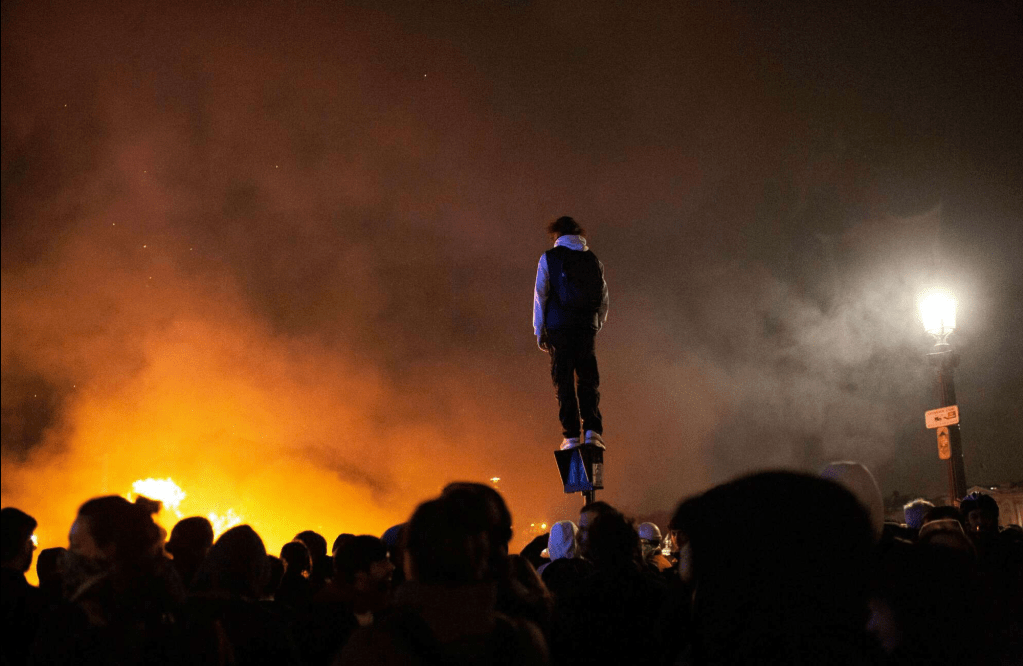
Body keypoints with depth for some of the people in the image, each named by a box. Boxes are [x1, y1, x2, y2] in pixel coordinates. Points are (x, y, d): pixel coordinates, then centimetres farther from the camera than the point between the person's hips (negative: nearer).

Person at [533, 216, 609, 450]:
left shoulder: (549, 258, 3)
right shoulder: (594, 260, 14)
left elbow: (540, 295, 0)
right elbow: (604, 298, 15)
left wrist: (539, 331, 3)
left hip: (559, 325, -2)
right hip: (587, 325, 3)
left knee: (564, 381, -1)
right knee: (589, 379, 5)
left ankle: (571, 434, -7)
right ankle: (592, 429, -9)